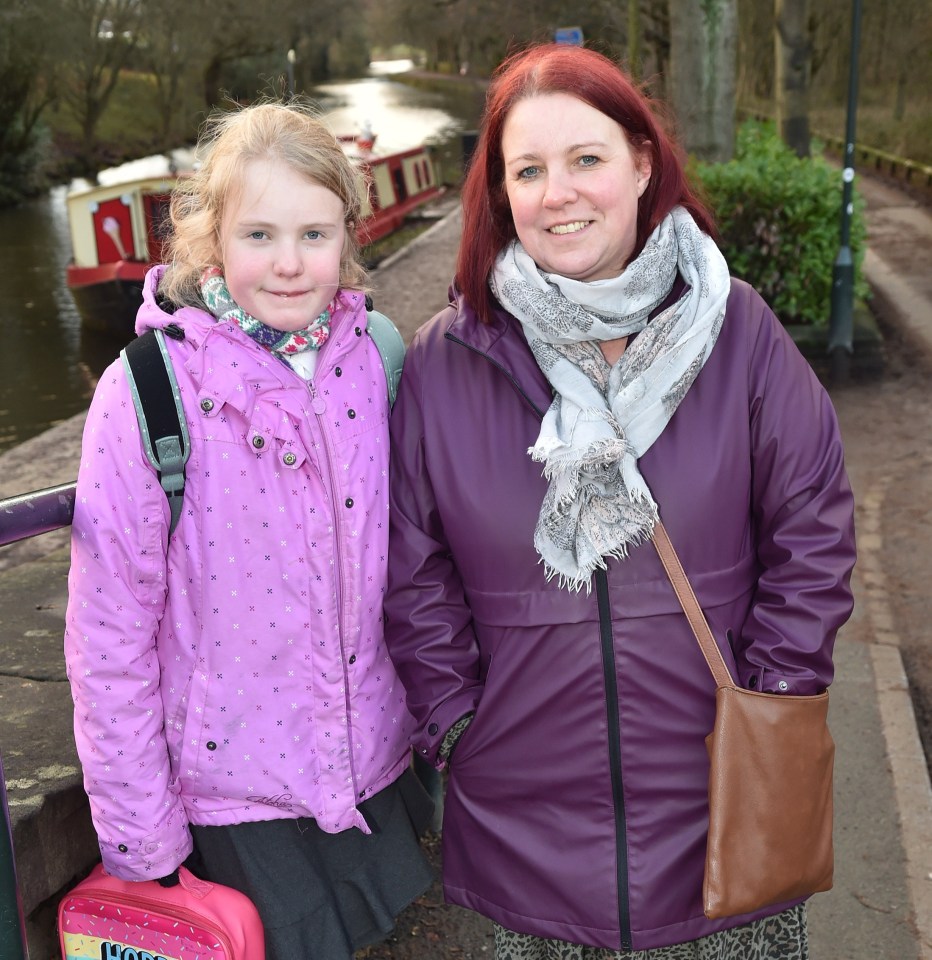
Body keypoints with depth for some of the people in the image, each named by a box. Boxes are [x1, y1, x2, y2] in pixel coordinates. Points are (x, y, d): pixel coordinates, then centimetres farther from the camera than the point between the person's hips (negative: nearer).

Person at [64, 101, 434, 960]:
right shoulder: (148, 394, -17)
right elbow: (109, 636, -13)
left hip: (374, 764, 4)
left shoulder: (375, 362, -6)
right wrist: (141, 839, -9)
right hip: (231, 786, -4)